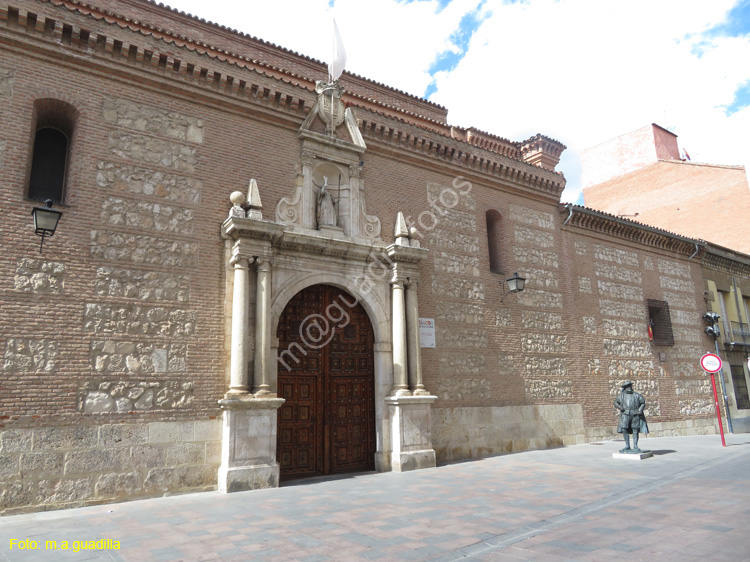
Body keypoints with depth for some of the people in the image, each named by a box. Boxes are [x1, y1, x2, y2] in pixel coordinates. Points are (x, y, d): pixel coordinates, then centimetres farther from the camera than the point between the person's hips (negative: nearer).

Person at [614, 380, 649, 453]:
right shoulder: (621, 395, 10)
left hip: (635, 415, 0)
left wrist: (640, 410, -3)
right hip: (625, 415, 0)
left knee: (635, 431, 3)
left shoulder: (636, 395, 9)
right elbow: (616, 403, 16)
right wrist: (620, 407, -4)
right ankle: (627, 446, 7)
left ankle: (635, 447, 13)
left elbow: (643, 403, 13)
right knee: (624, 430, -5)